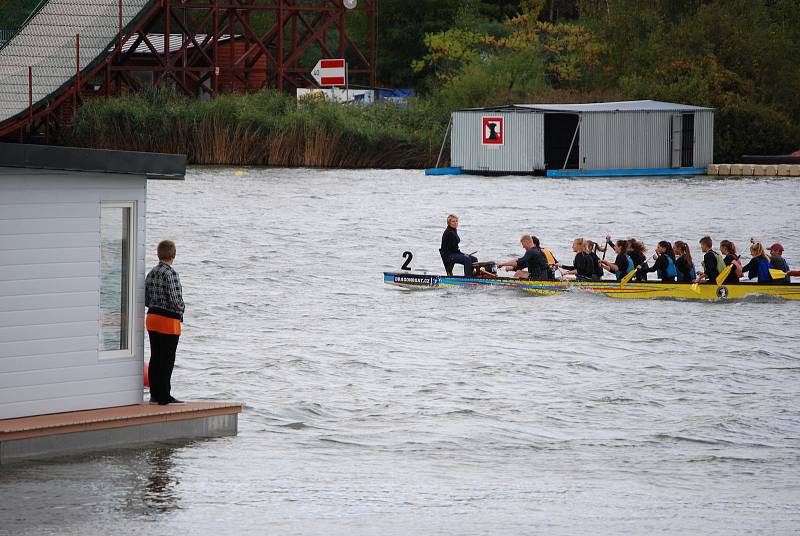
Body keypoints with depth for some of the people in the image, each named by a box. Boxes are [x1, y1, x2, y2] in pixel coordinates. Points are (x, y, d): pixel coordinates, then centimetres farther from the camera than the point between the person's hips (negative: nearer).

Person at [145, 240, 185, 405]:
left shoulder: (151, 273, 7)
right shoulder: (170, 273, -17)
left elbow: (146, 299, 9)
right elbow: (174, 299, -20)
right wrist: (181, 309, -1)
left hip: (151, 317, 8)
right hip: (168, 320, -8)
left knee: (155, 359, 12)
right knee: (167, 359, -1)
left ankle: (155, 395, 17)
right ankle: (164, 396, 2)